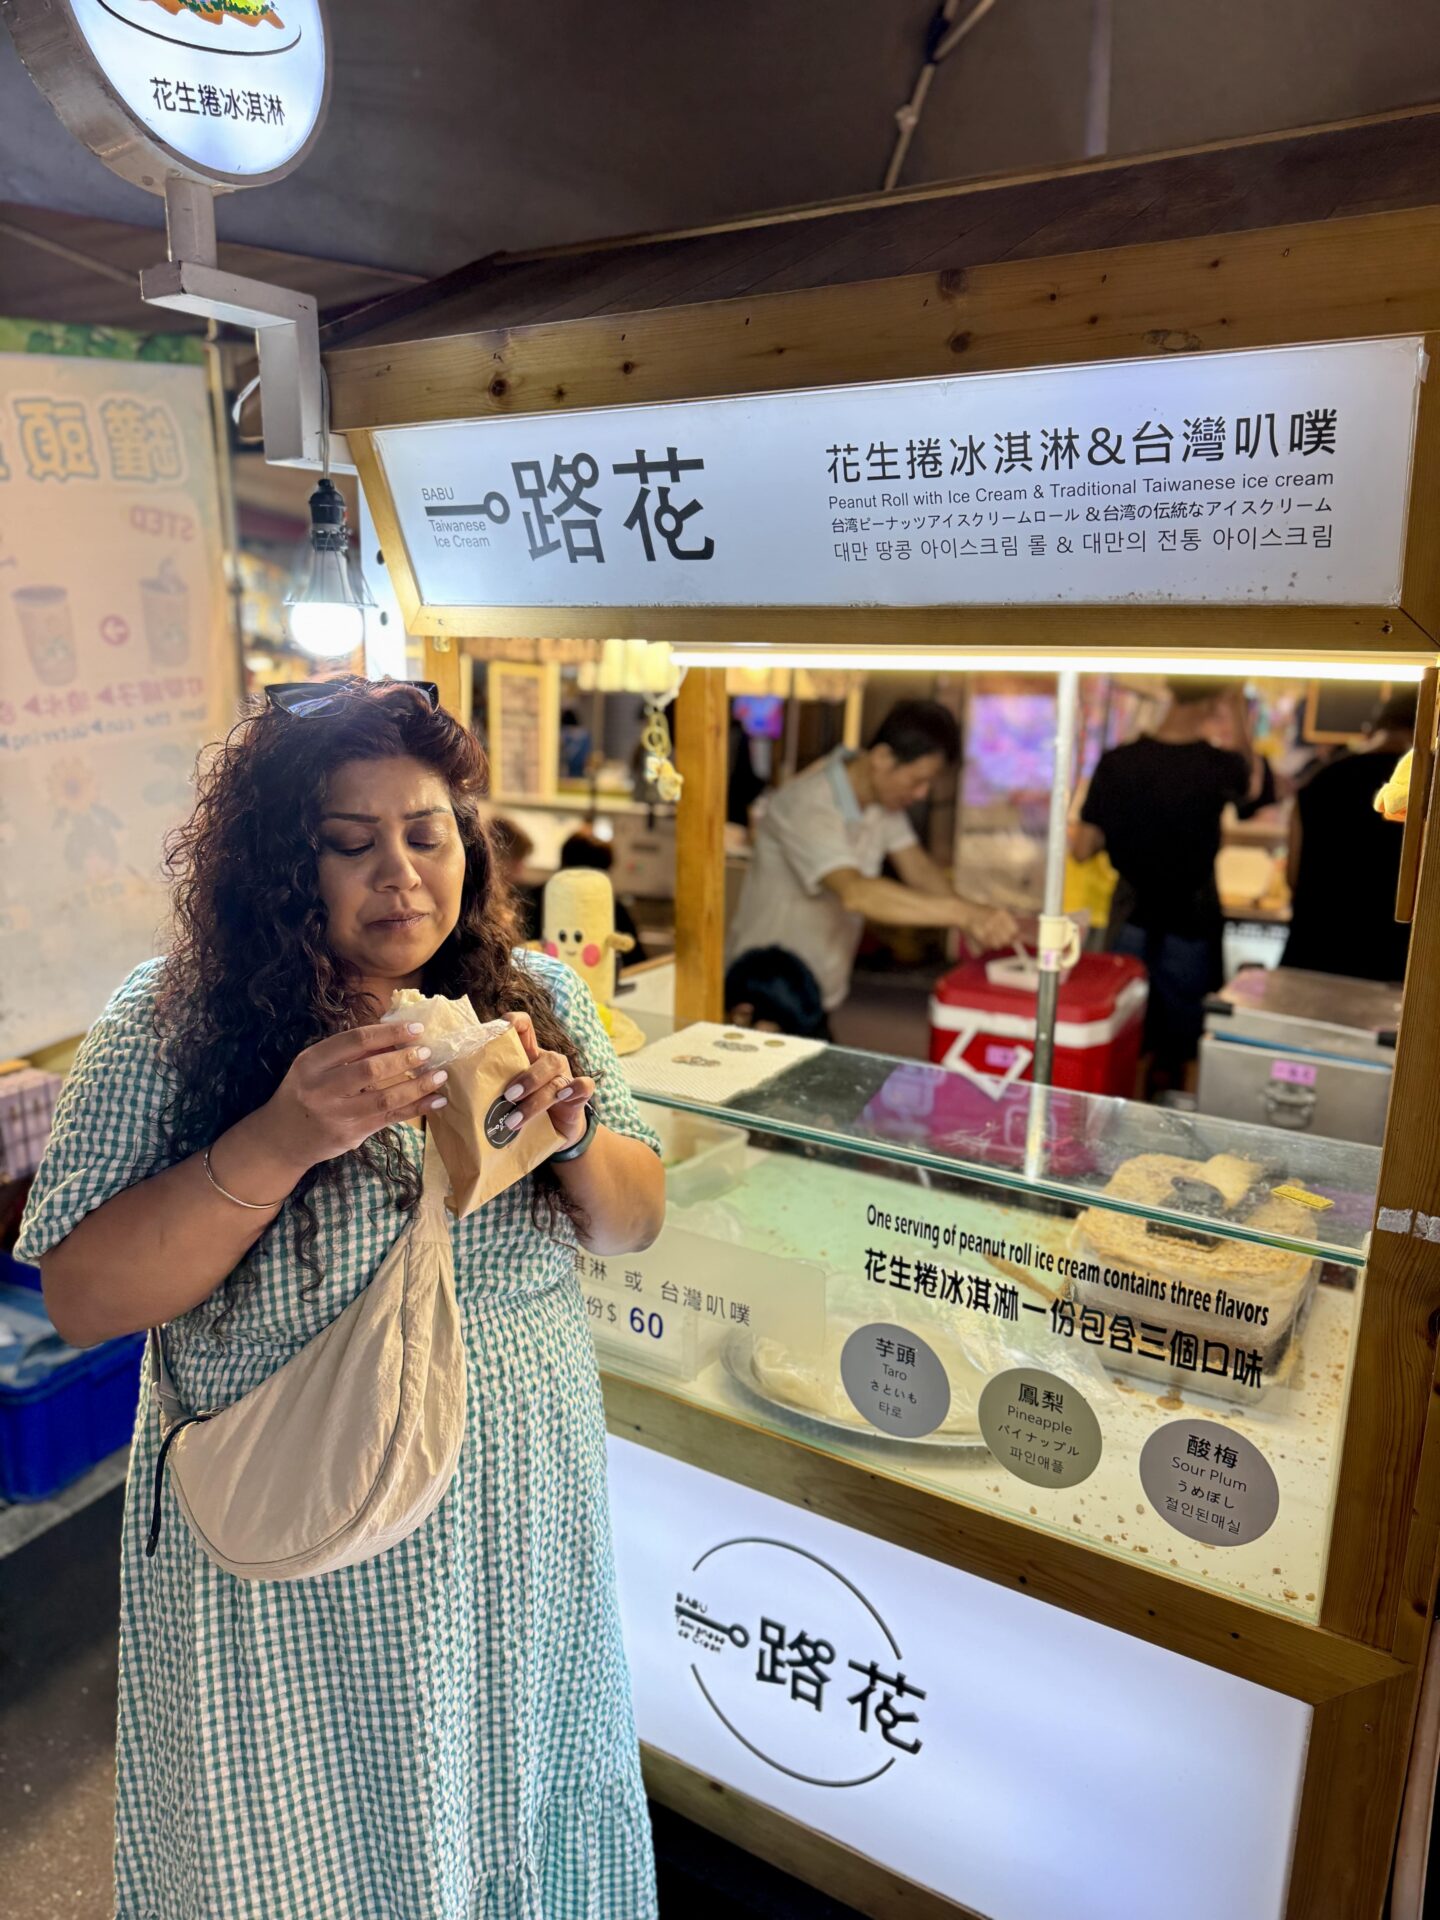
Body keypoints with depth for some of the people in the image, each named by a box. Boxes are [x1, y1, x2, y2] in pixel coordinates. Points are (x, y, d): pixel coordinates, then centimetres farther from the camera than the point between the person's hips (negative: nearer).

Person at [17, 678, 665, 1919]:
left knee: (514, 1806, 25)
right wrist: (280, 1141, -31)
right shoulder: (174, 1026, -15)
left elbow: (632, 1225, -1)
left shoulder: (535, 1001, -6)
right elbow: (81, 1299, -17)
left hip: (520, 1528, 3)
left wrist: (568, 1130, -23)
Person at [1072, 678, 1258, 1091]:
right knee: (1175, 1051, 16)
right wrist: (1240, 720, 16)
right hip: (1190, 927, -2)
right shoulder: (1220, 766, -16)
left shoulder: (1116, 762, -14)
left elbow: (1082, 849, -8)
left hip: (1132, 920, 2)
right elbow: (1252, 786, 11)